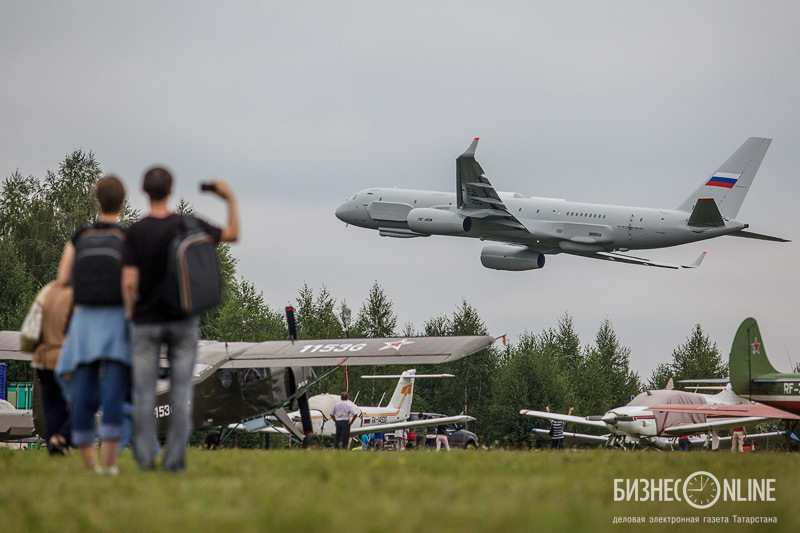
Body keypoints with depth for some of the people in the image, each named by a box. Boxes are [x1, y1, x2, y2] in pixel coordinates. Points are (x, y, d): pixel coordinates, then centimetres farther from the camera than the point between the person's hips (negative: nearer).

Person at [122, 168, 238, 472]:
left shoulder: (135, 232, -9)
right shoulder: (187, 226, -6)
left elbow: (129, 281, -13)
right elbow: (232, 235, 6)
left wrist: (130, 310, 3)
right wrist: (231, 200, 16)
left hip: (145, 322, -1)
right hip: (182, 321, 1)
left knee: (144, 393, 5)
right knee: (181, 392, 4)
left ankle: (145, 457, 1)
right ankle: (175, 459, 0)